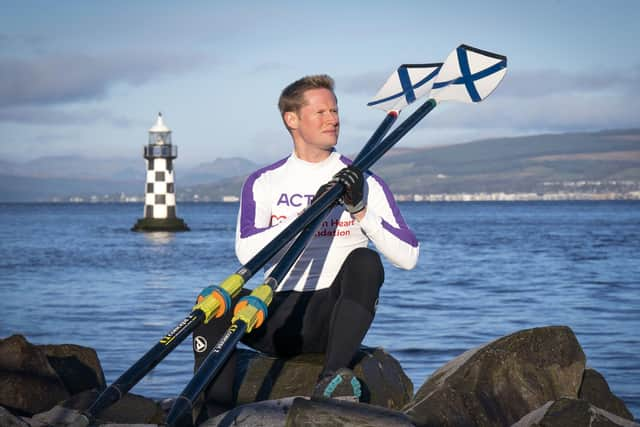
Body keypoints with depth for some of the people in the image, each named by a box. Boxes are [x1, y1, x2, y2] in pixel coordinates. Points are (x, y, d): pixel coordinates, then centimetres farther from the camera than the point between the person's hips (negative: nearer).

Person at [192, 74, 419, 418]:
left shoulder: (364, 182, 8)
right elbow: (247, 251, -9)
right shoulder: (264, 183, 10)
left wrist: (360, 210, -13)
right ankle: (217, 415, -29)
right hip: (278, 317, 1)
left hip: (333, 316, -1)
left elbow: (407, 257, -2)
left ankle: (332, 377, -41)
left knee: (365, 261, -29)